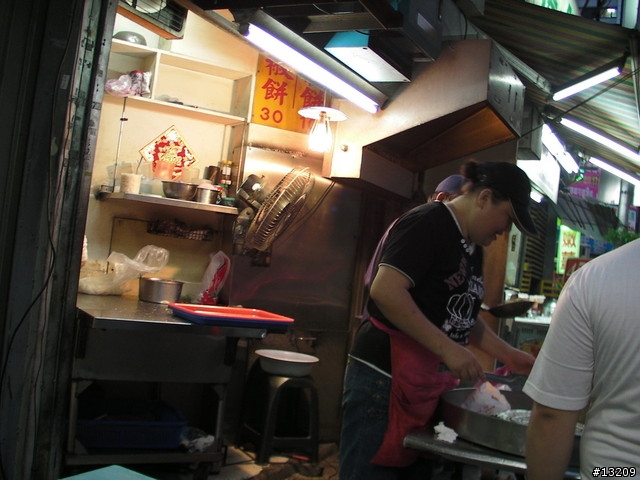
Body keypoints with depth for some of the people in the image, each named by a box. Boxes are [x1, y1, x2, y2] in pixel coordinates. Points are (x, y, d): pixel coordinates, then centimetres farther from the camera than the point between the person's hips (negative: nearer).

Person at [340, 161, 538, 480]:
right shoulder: (427, 223, -13)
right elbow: (385, 291, -26)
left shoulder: (473, 247, 15)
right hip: (383, 380, -9)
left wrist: (507, 354, 15)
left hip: (427, 386, 9)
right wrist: (448, 348, -25)